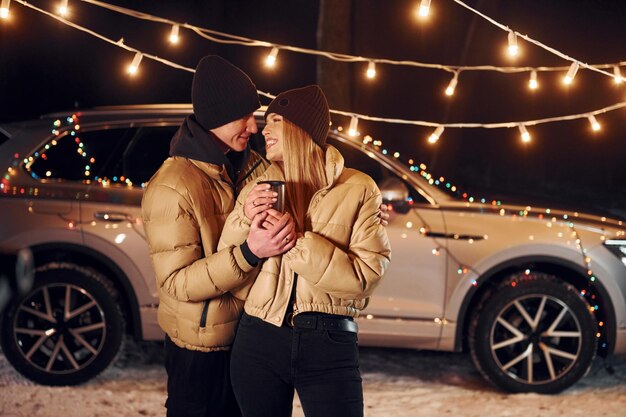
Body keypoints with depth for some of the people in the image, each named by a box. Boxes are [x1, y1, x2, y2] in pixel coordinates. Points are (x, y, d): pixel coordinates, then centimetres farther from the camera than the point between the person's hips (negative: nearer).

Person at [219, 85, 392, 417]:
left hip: (329, 344, -3)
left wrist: (298, 243, -17)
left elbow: (367, 275, -10)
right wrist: (244, 222, -9)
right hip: (259, 340, 3)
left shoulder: (357, 190, -1)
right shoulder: (257, 190, 7)